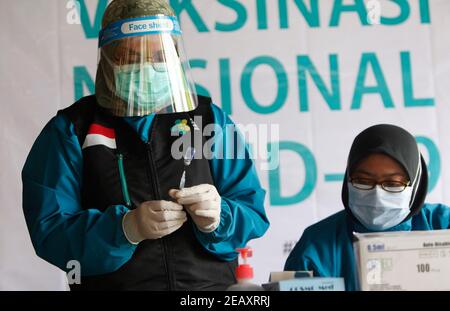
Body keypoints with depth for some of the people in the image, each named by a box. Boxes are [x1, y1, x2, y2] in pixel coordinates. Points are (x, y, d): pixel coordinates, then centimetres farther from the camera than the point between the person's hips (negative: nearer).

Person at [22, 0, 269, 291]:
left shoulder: (211, 119, 7)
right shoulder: (70, 129, 3)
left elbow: (253, 213, 5)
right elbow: (49, 231, -4)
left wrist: (217, 218, -16)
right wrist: (125, 228, -19)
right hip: (113, 283, -1)